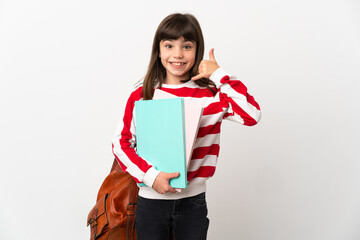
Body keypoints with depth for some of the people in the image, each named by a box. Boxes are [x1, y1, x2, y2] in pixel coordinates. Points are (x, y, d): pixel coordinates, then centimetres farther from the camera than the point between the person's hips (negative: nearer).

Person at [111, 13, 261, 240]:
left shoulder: (211, 93, -3)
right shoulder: (141, 95, -4)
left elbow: (252, 115, -16)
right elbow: (121, 143, -3)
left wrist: (219, 74, -13)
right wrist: (151, 176, -15)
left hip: (193, 199, 0)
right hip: (151, 198, 0)